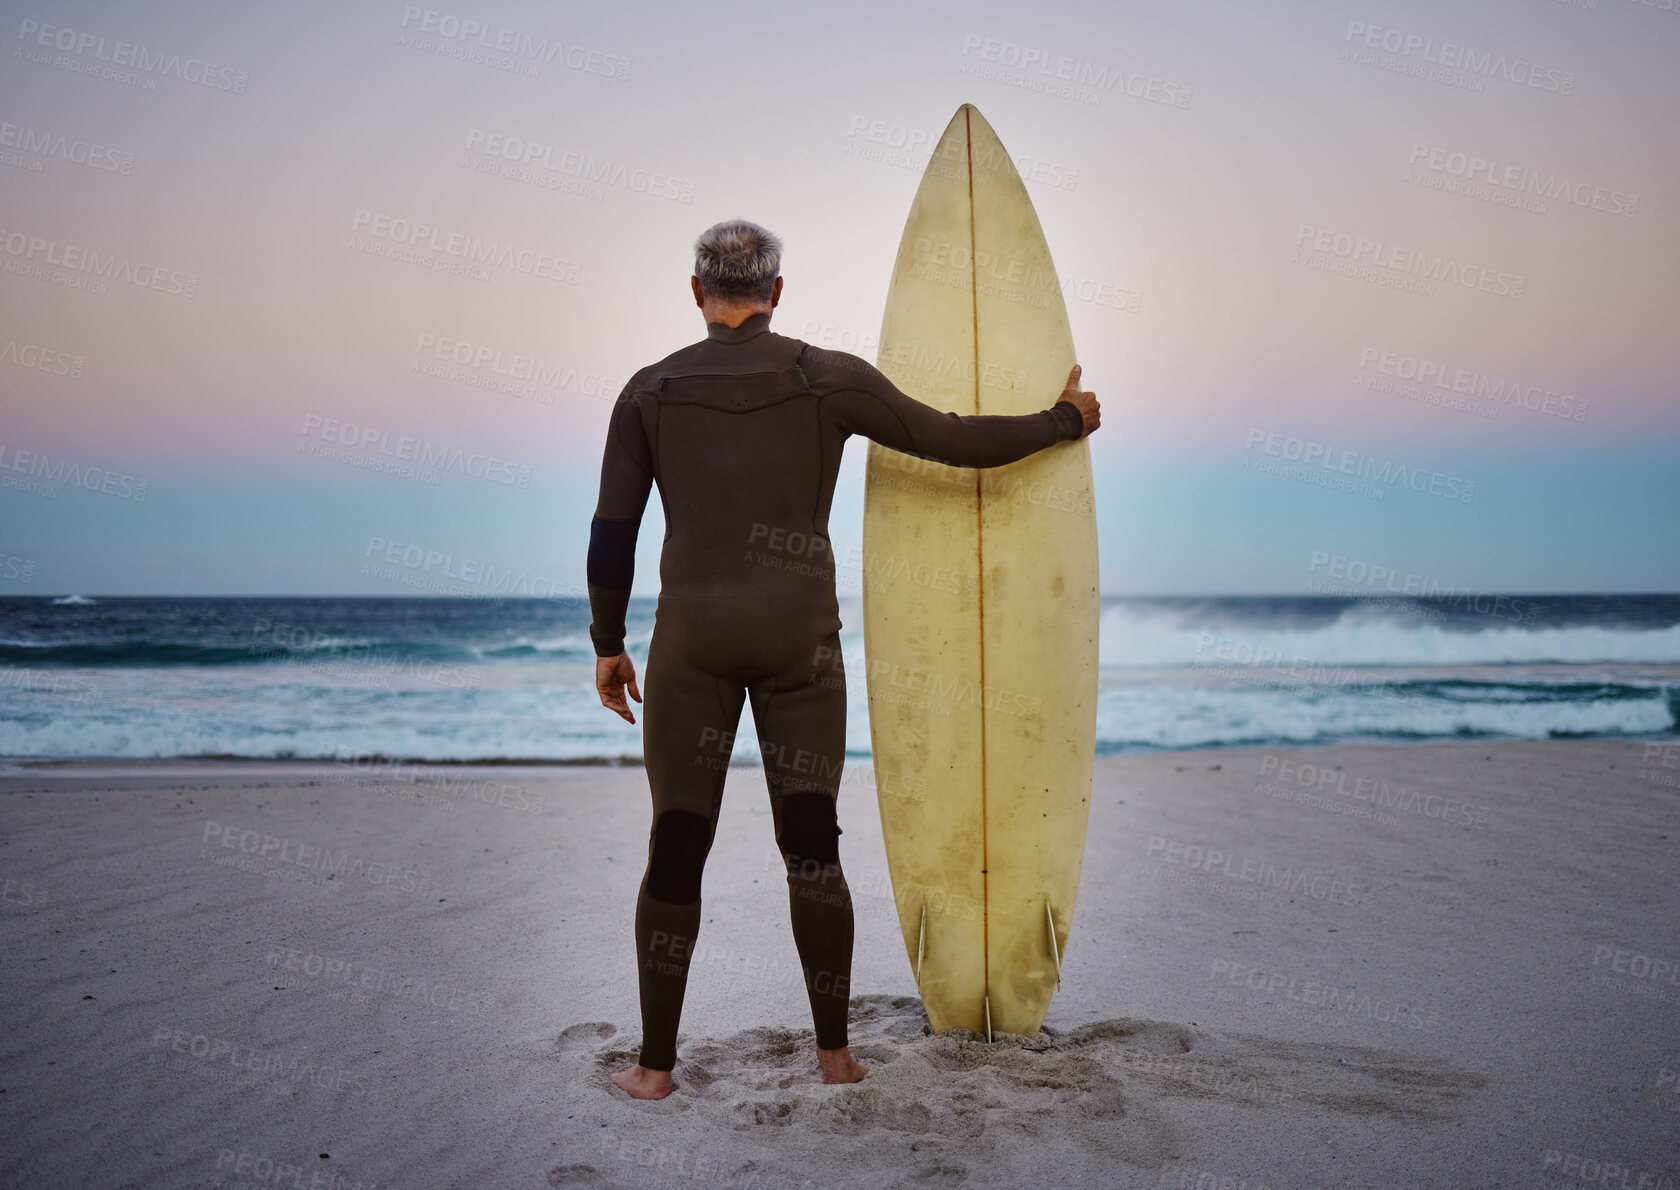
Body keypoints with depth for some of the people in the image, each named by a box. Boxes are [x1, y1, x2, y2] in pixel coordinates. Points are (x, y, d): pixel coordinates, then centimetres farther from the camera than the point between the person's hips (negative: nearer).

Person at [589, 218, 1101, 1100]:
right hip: (800, 637, 0)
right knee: (811, 845, 10)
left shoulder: (650, 391, 2)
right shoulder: (830, 379, -1)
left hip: (692, 637, 0)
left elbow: (612, 532, 4)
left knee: (676, 847, 6)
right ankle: (834, 1052, 19)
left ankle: (655, 1066, 11)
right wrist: (1064, 420, 18)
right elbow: (955, 442, 3)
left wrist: (608, 644, 15)